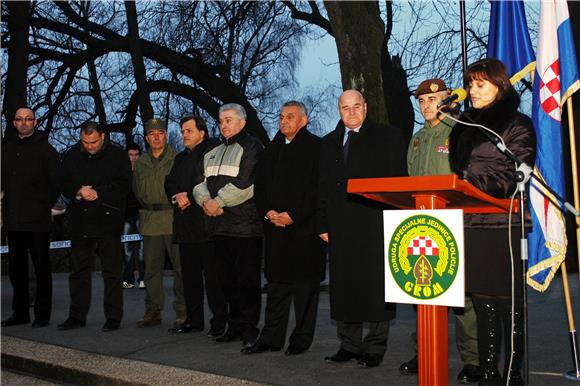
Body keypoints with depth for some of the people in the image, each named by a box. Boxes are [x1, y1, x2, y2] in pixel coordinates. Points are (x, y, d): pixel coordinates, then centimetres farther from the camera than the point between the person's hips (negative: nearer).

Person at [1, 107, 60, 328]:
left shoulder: (45, 150, -2)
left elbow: (55, 183, -3)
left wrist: (45, 206, -3)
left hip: (38, 221, -5)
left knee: (41, 268, 2)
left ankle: (42, 314, 9)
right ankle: (20, 312, 22)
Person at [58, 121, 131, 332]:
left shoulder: (118, 156, -1)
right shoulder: (72, 156, 10)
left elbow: (123, 186, -7)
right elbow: (63, 184, 12)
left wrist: (98, 194, -16)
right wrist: (78, 192, -9)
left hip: (108, 221, -4)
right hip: (79, 222, 4)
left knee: (112, 271, -1)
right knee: (79, 270, 10)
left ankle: (113, 317, 7)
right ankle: (77, 316, 19)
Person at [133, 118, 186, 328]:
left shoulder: (177, 159, 0)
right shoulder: (140, 163, 16)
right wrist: (144, 208, 16)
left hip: (174, 219, -5)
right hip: (150, 221, 5)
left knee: (180, 266, -3)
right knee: (151, 268, 9)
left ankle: (182, 311, 6)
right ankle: (153, 311, 18)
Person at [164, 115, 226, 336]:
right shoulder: (181, 158, 22)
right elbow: (170, 183, 19)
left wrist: (190, 197, -12)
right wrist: (177, 196, -2)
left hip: (206, 221, -8)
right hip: (185, 223, 8)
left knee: (212, 274, -6)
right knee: (189, 274, 11)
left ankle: (219, 321, 0)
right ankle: (193, 319, 19)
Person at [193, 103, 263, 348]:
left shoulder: (251, 147, -2)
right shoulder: (213, 153, 22)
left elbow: (244, 184, -13)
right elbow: (200, 182, 16)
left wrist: (218, 202, -11)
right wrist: (205, 201, -5)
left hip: (245, 224, -7)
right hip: (219, 225, 7)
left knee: (247, 279, -5)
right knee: (228, 278, 11)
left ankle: (248, 328, 2)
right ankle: (235, 325, 20)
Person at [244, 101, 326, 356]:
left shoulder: (315, 147, -3)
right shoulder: (273, 149, 17)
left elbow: (317, 187, -11)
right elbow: (260, 184, 16)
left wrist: (293, 215, -15)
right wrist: (267, 211, 0)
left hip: (304, 227, -5)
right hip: (275, 226, 6)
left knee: (305, 284, 1)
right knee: (276, 282, 10)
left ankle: (302, 339, 12)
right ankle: (271, 338, 17)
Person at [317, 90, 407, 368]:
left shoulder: (388, 137, 5)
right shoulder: (329, 143, 18)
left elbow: (398, 181, 0)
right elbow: (323, 187, 16)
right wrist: (323, 225, 8)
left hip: (376, 226, -4)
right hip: (340, 227, 4)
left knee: (376, 287, -1)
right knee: (343, 288, 6)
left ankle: (375, 347, 11)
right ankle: (349, 345, 18)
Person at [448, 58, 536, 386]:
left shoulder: (518, 125, 0)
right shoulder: (466, 128, 18)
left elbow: (513, 176, -10)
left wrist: (473, 182, -20)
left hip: (504, 226, -5)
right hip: (471, 225, 5)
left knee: (509, 304, 0)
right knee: (483, 303, 8)